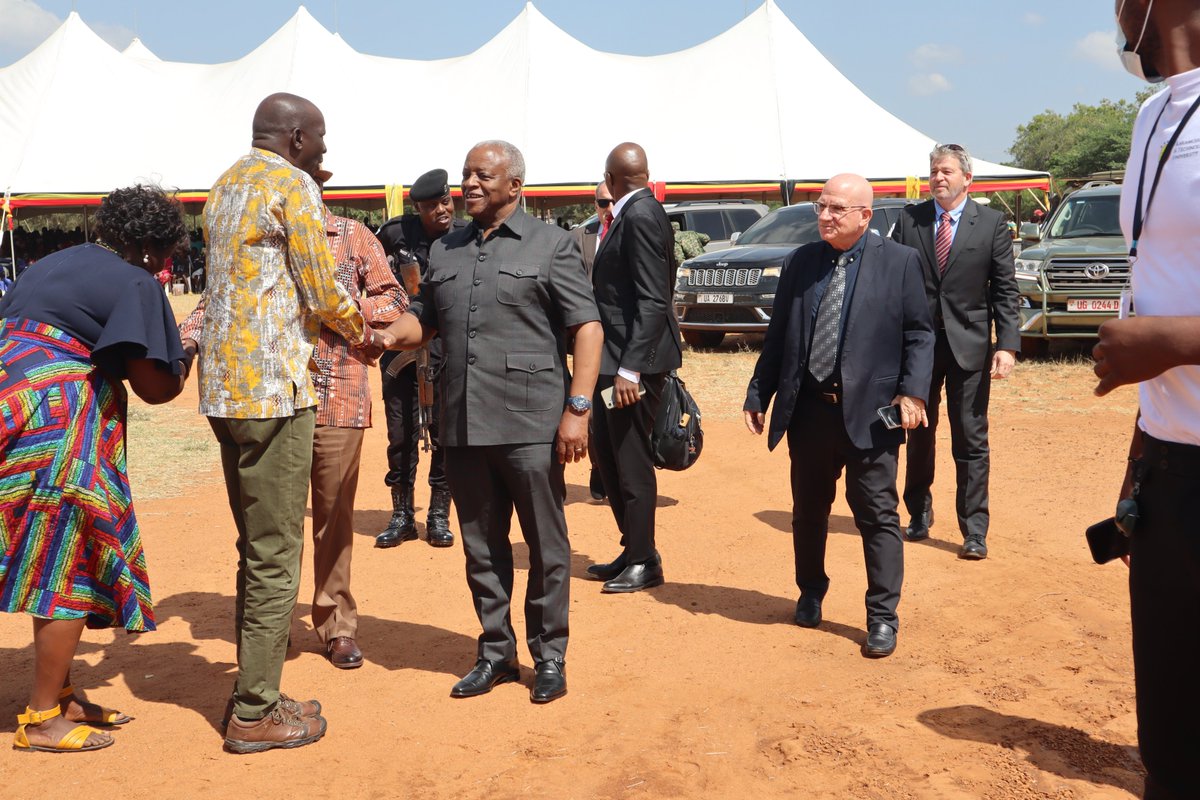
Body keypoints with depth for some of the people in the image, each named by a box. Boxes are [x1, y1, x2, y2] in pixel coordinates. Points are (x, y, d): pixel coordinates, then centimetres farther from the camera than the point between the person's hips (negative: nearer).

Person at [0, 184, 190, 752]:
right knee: (68, 565, 0)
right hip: (59, 425, -9)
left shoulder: (56, 263, 20)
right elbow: (155, 386, -9)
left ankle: (61, 694, 27)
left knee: (57, 563, 17)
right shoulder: (136, 285, -6)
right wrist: (187, 364, 12)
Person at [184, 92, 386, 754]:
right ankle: (255, 714, 5)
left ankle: (255, 694, 23)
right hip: (273, 385, -9)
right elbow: (323, 293, -8)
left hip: (225, 386, 9)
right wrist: (363, 336, 11)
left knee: (257, 548, 15)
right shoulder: (293, 185, -7)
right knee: (275, 555, -2)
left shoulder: (226, 186, 19)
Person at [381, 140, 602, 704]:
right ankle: (496, 652, 27)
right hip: (463, 426, 5)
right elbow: (422, 321, 18)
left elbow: (587, 326, -5)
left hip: (531, 426, -5)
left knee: (546, 547, 4)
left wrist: (577, 408, -14)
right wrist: (379, 335, -4)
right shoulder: (445, 251, 16)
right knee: (482, 547, 13)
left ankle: (549, 657, 18)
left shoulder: (551, 245, 1)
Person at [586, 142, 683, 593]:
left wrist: (630, 367, -27)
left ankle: (644, 563, 14)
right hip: (615, 357, 10)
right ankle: (633, 551, 28)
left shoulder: (640, 216, -17)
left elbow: (653, 300, -23)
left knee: (632, 462, 0)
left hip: (634, 360, -10)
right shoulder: (632, 214, 13)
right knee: (606, 452, 17)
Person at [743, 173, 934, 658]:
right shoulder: (799, 263, 9)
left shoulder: (900, 261, 0)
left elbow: (919, 334, -2)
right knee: (808, 510, 15)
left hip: (869, 411, -3)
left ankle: (882, 617, 12)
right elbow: (777, 336, 11)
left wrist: (912, 393, -14)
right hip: (808, 409, 4)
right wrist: (758, 396, 9)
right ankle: (811, 594, 36)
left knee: (877, 515, 1)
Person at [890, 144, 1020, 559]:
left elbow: (1005, 290, -2)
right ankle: (919, 516, 29)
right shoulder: (909, 218, 4)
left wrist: (1007, 345, -11)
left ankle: (974, 531, 9)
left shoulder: (991, 223, 0)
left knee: (971, 442, 2)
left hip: (968, 344, -2)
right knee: (919, 435, 14)